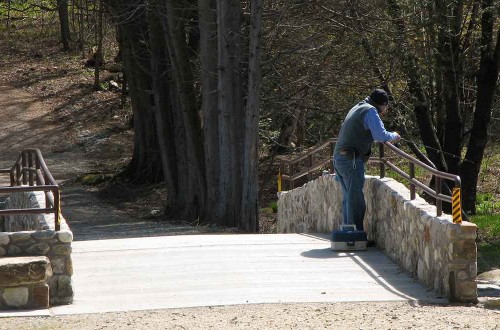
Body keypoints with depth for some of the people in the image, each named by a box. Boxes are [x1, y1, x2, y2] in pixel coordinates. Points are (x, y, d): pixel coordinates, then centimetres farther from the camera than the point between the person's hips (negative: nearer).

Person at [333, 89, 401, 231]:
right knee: (356, 200, -8)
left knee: (348, 198, 13)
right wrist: (393, 136, 3)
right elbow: (380, 136, -16)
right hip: (352, 160, -9)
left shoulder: (356, 109, 22)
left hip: (338, 157, 9)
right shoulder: (370, 111, -7)